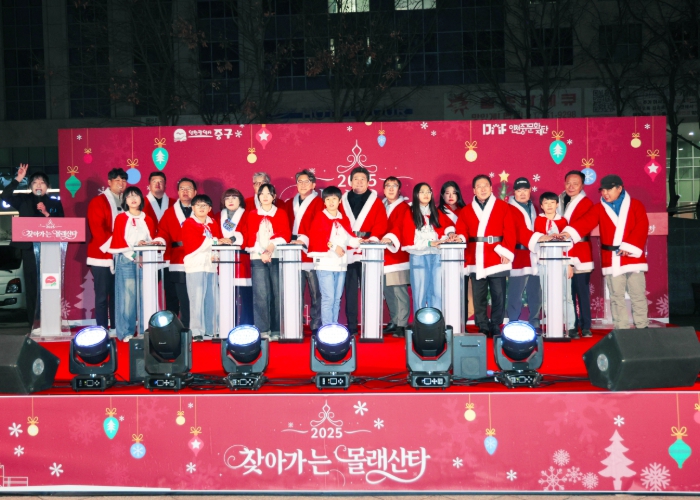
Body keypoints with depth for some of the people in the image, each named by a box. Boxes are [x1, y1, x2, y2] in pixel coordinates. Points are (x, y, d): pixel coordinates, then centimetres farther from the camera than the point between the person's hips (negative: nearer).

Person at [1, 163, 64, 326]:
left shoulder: (55, 203, 11)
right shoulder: (24, 200, 11)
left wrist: (47, 214, -13)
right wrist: (18, 179, -15)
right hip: (29, 249, 0)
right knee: (32, 288, 0)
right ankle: (34, 325, 4)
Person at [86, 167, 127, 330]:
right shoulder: (98, 202, -2)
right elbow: (97, 229, -12)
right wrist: (110, 246, -20)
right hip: (102, 256, -5)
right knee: (102, 296, 0)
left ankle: (116, 329, 12)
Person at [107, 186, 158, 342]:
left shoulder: (148, 220, 16)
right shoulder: (121, 218, 6)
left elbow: (153, 239, 13)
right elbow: (118, 241, -1)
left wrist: (146, 245, -9)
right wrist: (133, 256, -12)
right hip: (126, 262, -3)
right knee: (127, 296, -7)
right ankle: (126, 332, -3)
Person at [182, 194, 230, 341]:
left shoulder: (213, 224, 17)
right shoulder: (189, 224, -1)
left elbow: (220, 241, 10)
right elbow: (194, 242, -14)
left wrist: (217, 254, -10)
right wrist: (216, 241, -17)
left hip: (211, 265, 5)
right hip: (195, 265, -5)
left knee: (212, 300, 5)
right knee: (197, 299, -8)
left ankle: (211, 331, 12)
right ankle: (197, 332, -6)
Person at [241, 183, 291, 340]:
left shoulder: (281, 213, 12)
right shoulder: (251, 215, 14)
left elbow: (286, 235, 2)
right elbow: (248, 237, 6)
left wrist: (273, 245, -15)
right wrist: (261, 252, -9)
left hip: (277, 256, 0)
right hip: (258, 258, 0)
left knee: (277, 293, -4)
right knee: (260, 294, -8)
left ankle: (276, 330, 0)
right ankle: (262, 330, -5)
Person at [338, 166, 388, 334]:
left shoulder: (376, 202, 9)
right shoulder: (343, 202, 14)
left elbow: (381, 224, -2)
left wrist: (373, 238, -19)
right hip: (348, 251, 2)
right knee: (350, 290, 3)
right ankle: (351, 326, 8)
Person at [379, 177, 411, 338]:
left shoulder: (404, 207, -1)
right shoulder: (381, 206, 18)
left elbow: (400, 226, -17)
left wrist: (390, 238, -33)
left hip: (398, 255, -6)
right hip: (383, 256, 6)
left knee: (399, 290, -8)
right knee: (387, 291, 7)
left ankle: (402, 325, -3)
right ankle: (394, 322, 18)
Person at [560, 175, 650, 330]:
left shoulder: (635, 205, 4)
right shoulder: (599, 208, 8)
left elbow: (641, 228, -5)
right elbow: (586, 222, -8)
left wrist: (629, 247, -15)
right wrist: (570, 232, -27)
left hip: (633, 257, -1)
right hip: (611, 260, 1)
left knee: (638, 295, 4)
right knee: (616, 296, 5)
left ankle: (642, 327, 12)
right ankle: (621, 328, 11)